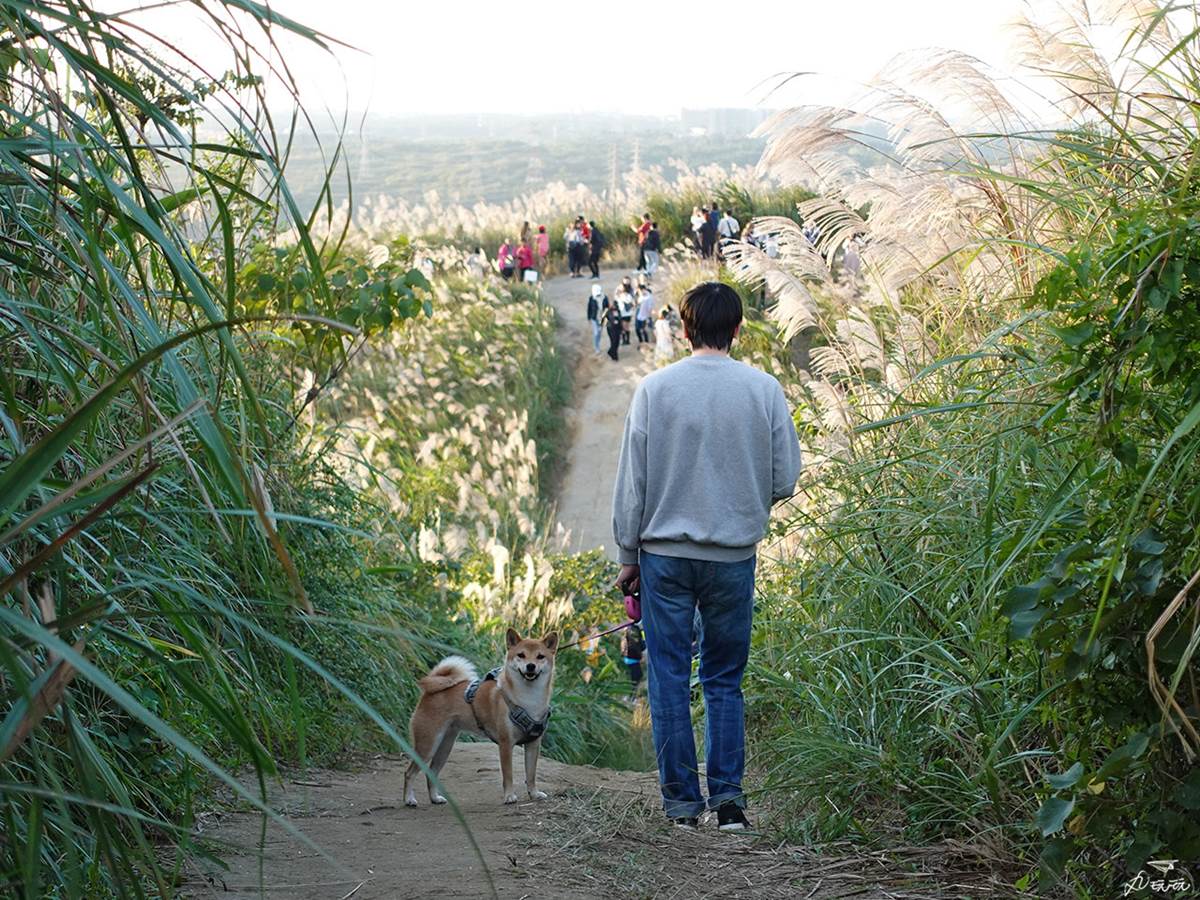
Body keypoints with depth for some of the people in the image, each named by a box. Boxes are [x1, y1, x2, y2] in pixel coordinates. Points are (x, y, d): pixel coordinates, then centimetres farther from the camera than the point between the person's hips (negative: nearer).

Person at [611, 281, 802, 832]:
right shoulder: (764, 390, -2)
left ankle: (682, 801, 8)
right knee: (725, 681, 12)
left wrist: (627, 554, 7)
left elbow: (632, 481, -2)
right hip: (734, 556, 1)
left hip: (664, 553, -1)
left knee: (669, 679, 6)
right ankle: (728, 796, 5)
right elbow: (785, 480, 1)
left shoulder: (655, 388, -4)